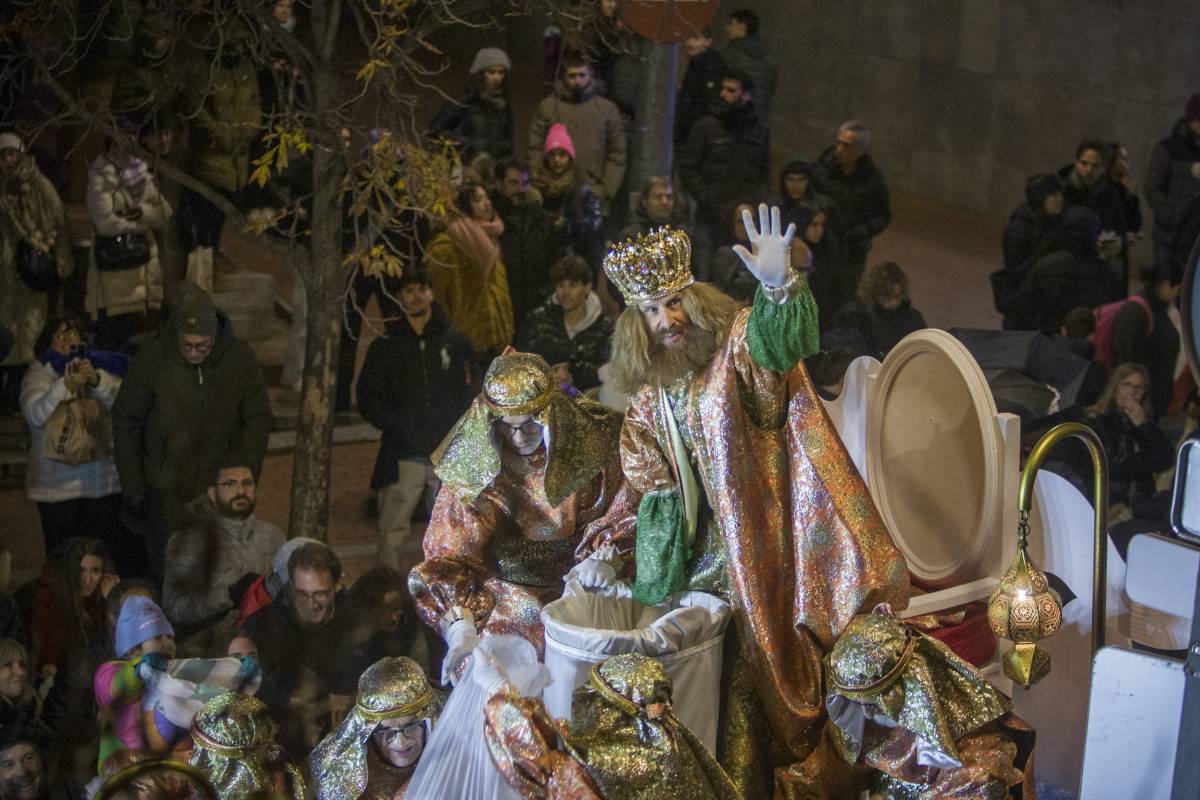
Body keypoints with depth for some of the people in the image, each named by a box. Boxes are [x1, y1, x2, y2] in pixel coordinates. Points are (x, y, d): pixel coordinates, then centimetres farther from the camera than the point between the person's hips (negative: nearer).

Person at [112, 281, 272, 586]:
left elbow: (258, 420, -1)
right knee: (166, 571, 11)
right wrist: (132, 489, -5)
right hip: (167, 491, 0)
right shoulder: (152, 358, -16)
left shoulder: (240, 357, -12)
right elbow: (125, 423, -6)